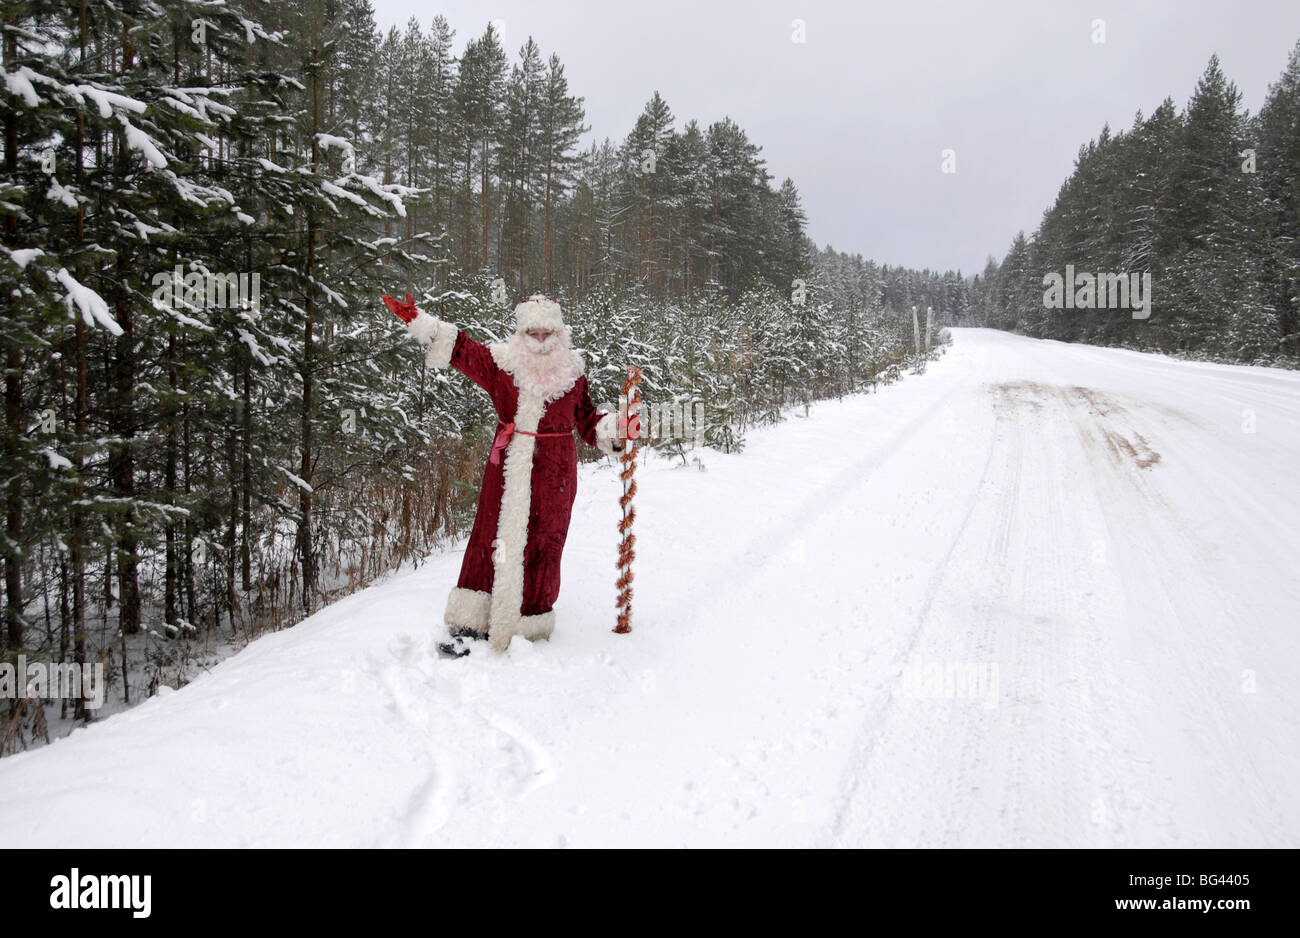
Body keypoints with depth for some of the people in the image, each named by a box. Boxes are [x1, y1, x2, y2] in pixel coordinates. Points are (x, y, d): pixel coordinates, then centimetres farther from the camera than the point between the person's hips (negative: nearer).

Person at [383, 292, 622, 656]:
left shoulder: (571, 373, 3)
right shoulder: (501, 362, 2)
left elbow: (587, 420, 11)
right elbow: (460, 349, 8)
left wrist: (613, 430, -7)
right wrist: (417, 321, 3)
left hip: (553, 474, 0)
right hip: (507, 467, 1)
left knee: (540, 545, 3)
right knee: (492, 538, 0)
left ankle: (526, 625, 15)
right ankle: (469, 626, 5)